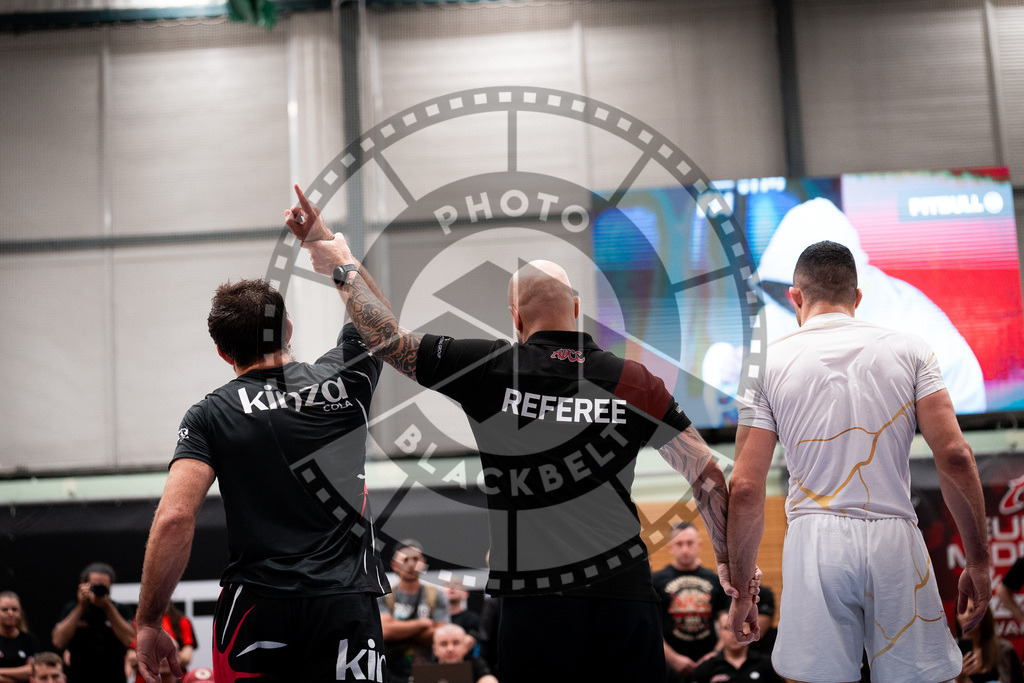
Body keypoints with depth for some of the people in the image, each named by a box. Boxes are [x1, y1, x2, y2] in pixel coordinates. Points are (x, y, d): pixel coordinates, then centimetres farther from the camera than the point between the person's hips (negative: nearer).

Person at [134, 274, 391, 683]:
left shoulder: (210, 416, 0)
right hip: (347, 603, 1)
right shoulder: (345, 379, 5)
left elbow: (174, 518, -11)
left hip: (256, 606, -1)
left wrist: (149, 624, -4)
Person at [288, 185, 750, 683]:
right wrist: (728, 558, 17)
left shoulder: (489, 370, -4)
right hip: (624, 591, 2)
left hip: (533, 603, -1)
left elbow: (386, 338, 6)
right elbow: (708, 478, 4)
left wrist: (343, 267, 20)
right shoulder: (634, 381, 1)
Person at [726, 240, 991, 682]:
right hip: (895, 541, 1)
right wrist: (978, 560, 6)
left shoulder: (769, 361, 5)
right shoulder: (907, 349, 7)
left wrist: (741, 589, 9)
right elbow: (955, 455, -2)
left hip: (815, 541, 0)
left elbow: (744, 489, 1)